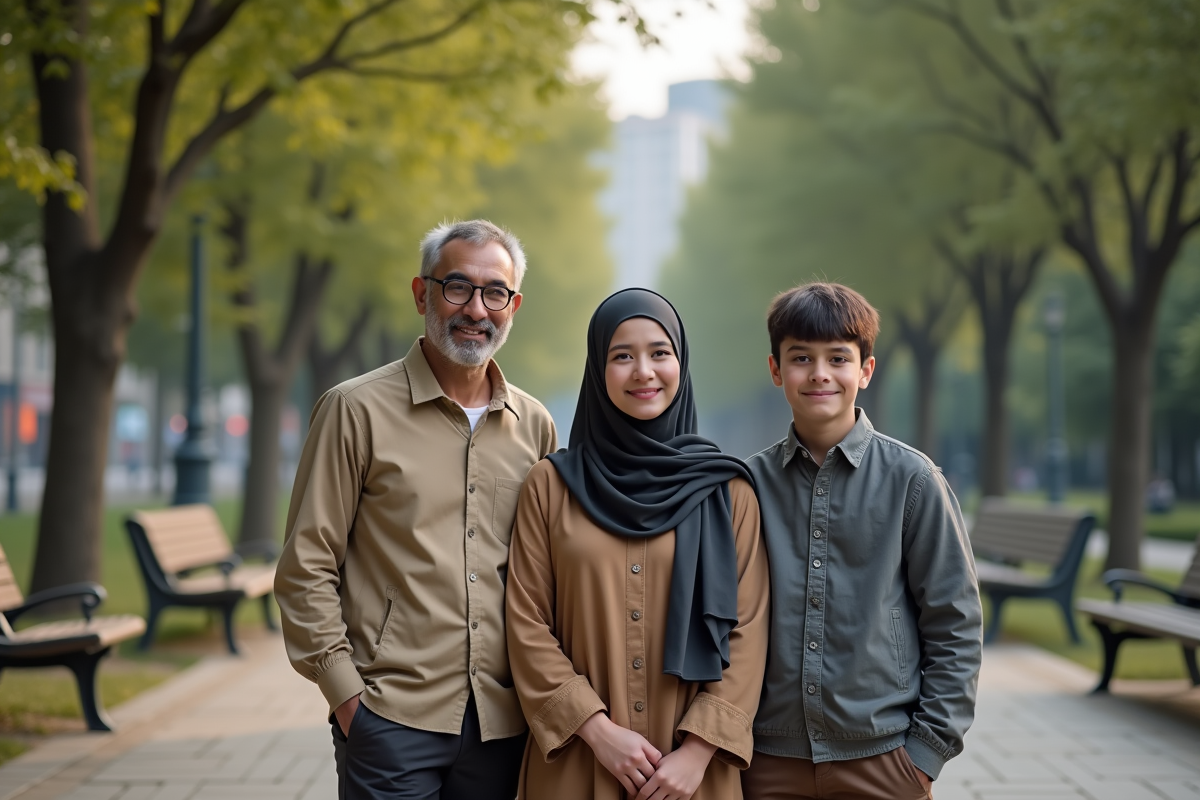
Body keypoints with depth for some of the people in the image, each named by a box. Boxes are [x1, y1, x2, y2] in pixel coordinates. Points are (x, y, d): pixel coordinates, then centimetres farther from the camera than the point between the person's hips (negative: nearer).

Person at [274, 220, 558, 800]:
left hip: (502, 723, 4)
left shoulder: (534, 425, 9)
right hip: (390, 717, -4)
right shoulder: (358, 410, -3)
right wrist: (344, 691, -8)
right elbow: (306, 569, -3)